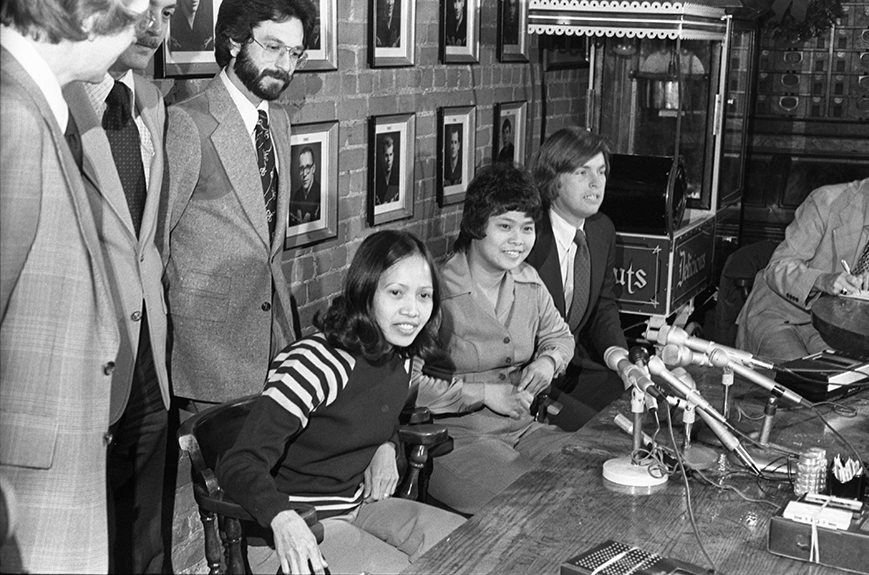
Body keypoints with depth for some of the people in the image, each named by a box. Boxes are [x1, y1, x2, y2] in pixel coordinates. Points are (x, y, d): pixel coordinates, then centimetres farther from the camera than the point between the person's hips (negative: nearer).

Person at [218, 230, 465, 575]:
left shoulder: (401, 358, 0)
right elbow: (240, 466, -30)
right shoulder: (316, 364, -25)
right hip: (293, 529, -8)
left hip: (356, 505, 8)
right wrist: (282, 518, -49)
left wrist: (386, 447, 1)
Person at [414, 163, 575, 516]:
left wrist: (548, 361, 1)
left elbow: (559, 336, 26)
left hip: (523, 429, 8)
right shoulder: (439, 291, -18)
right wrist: (484, 393, -19)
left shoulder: (529, 281, 8)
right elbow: (409, 385, -23)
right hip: (454, 436, -7)